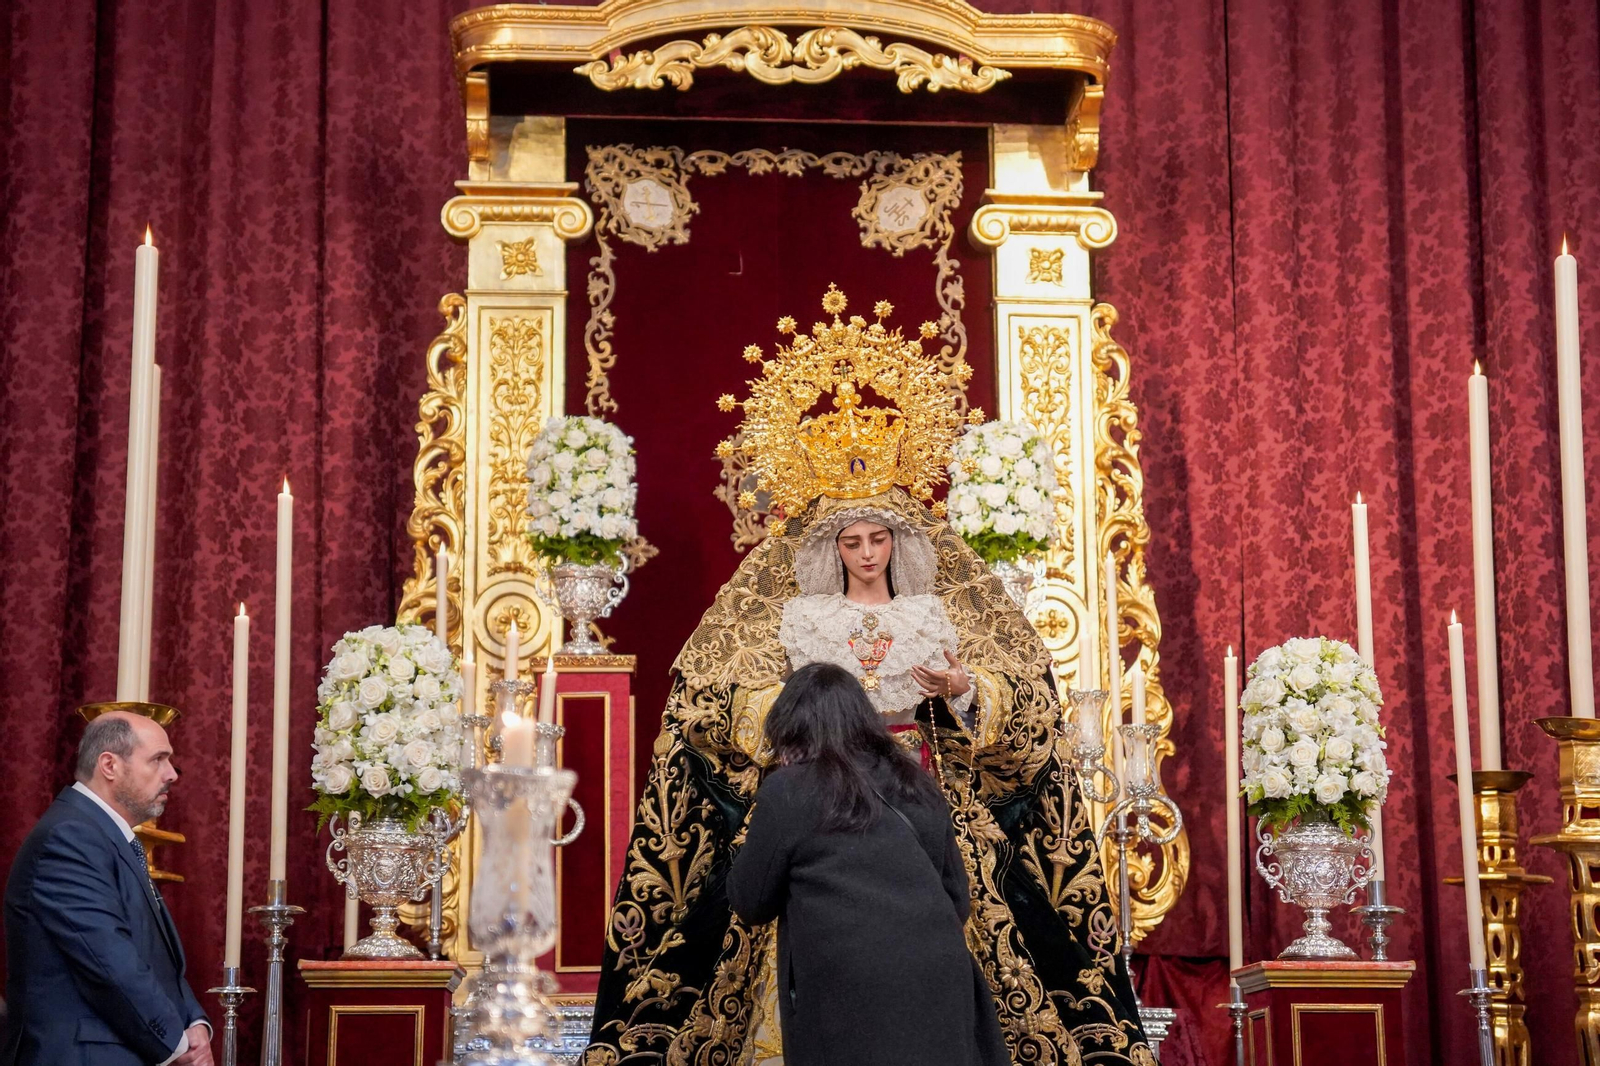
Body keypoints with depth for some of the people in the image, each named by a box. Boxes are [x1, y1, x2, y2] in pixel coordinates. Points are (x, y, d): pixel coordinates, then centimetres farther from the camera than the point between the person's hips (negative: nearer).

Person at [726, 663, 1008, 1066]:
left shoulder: (786, 791, -1)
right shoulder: (915, 785, 15)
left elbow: (749, 903, 8)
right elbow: (959, 901, 18)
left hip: (851, 1002, -4)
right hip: (942, 989, 5)